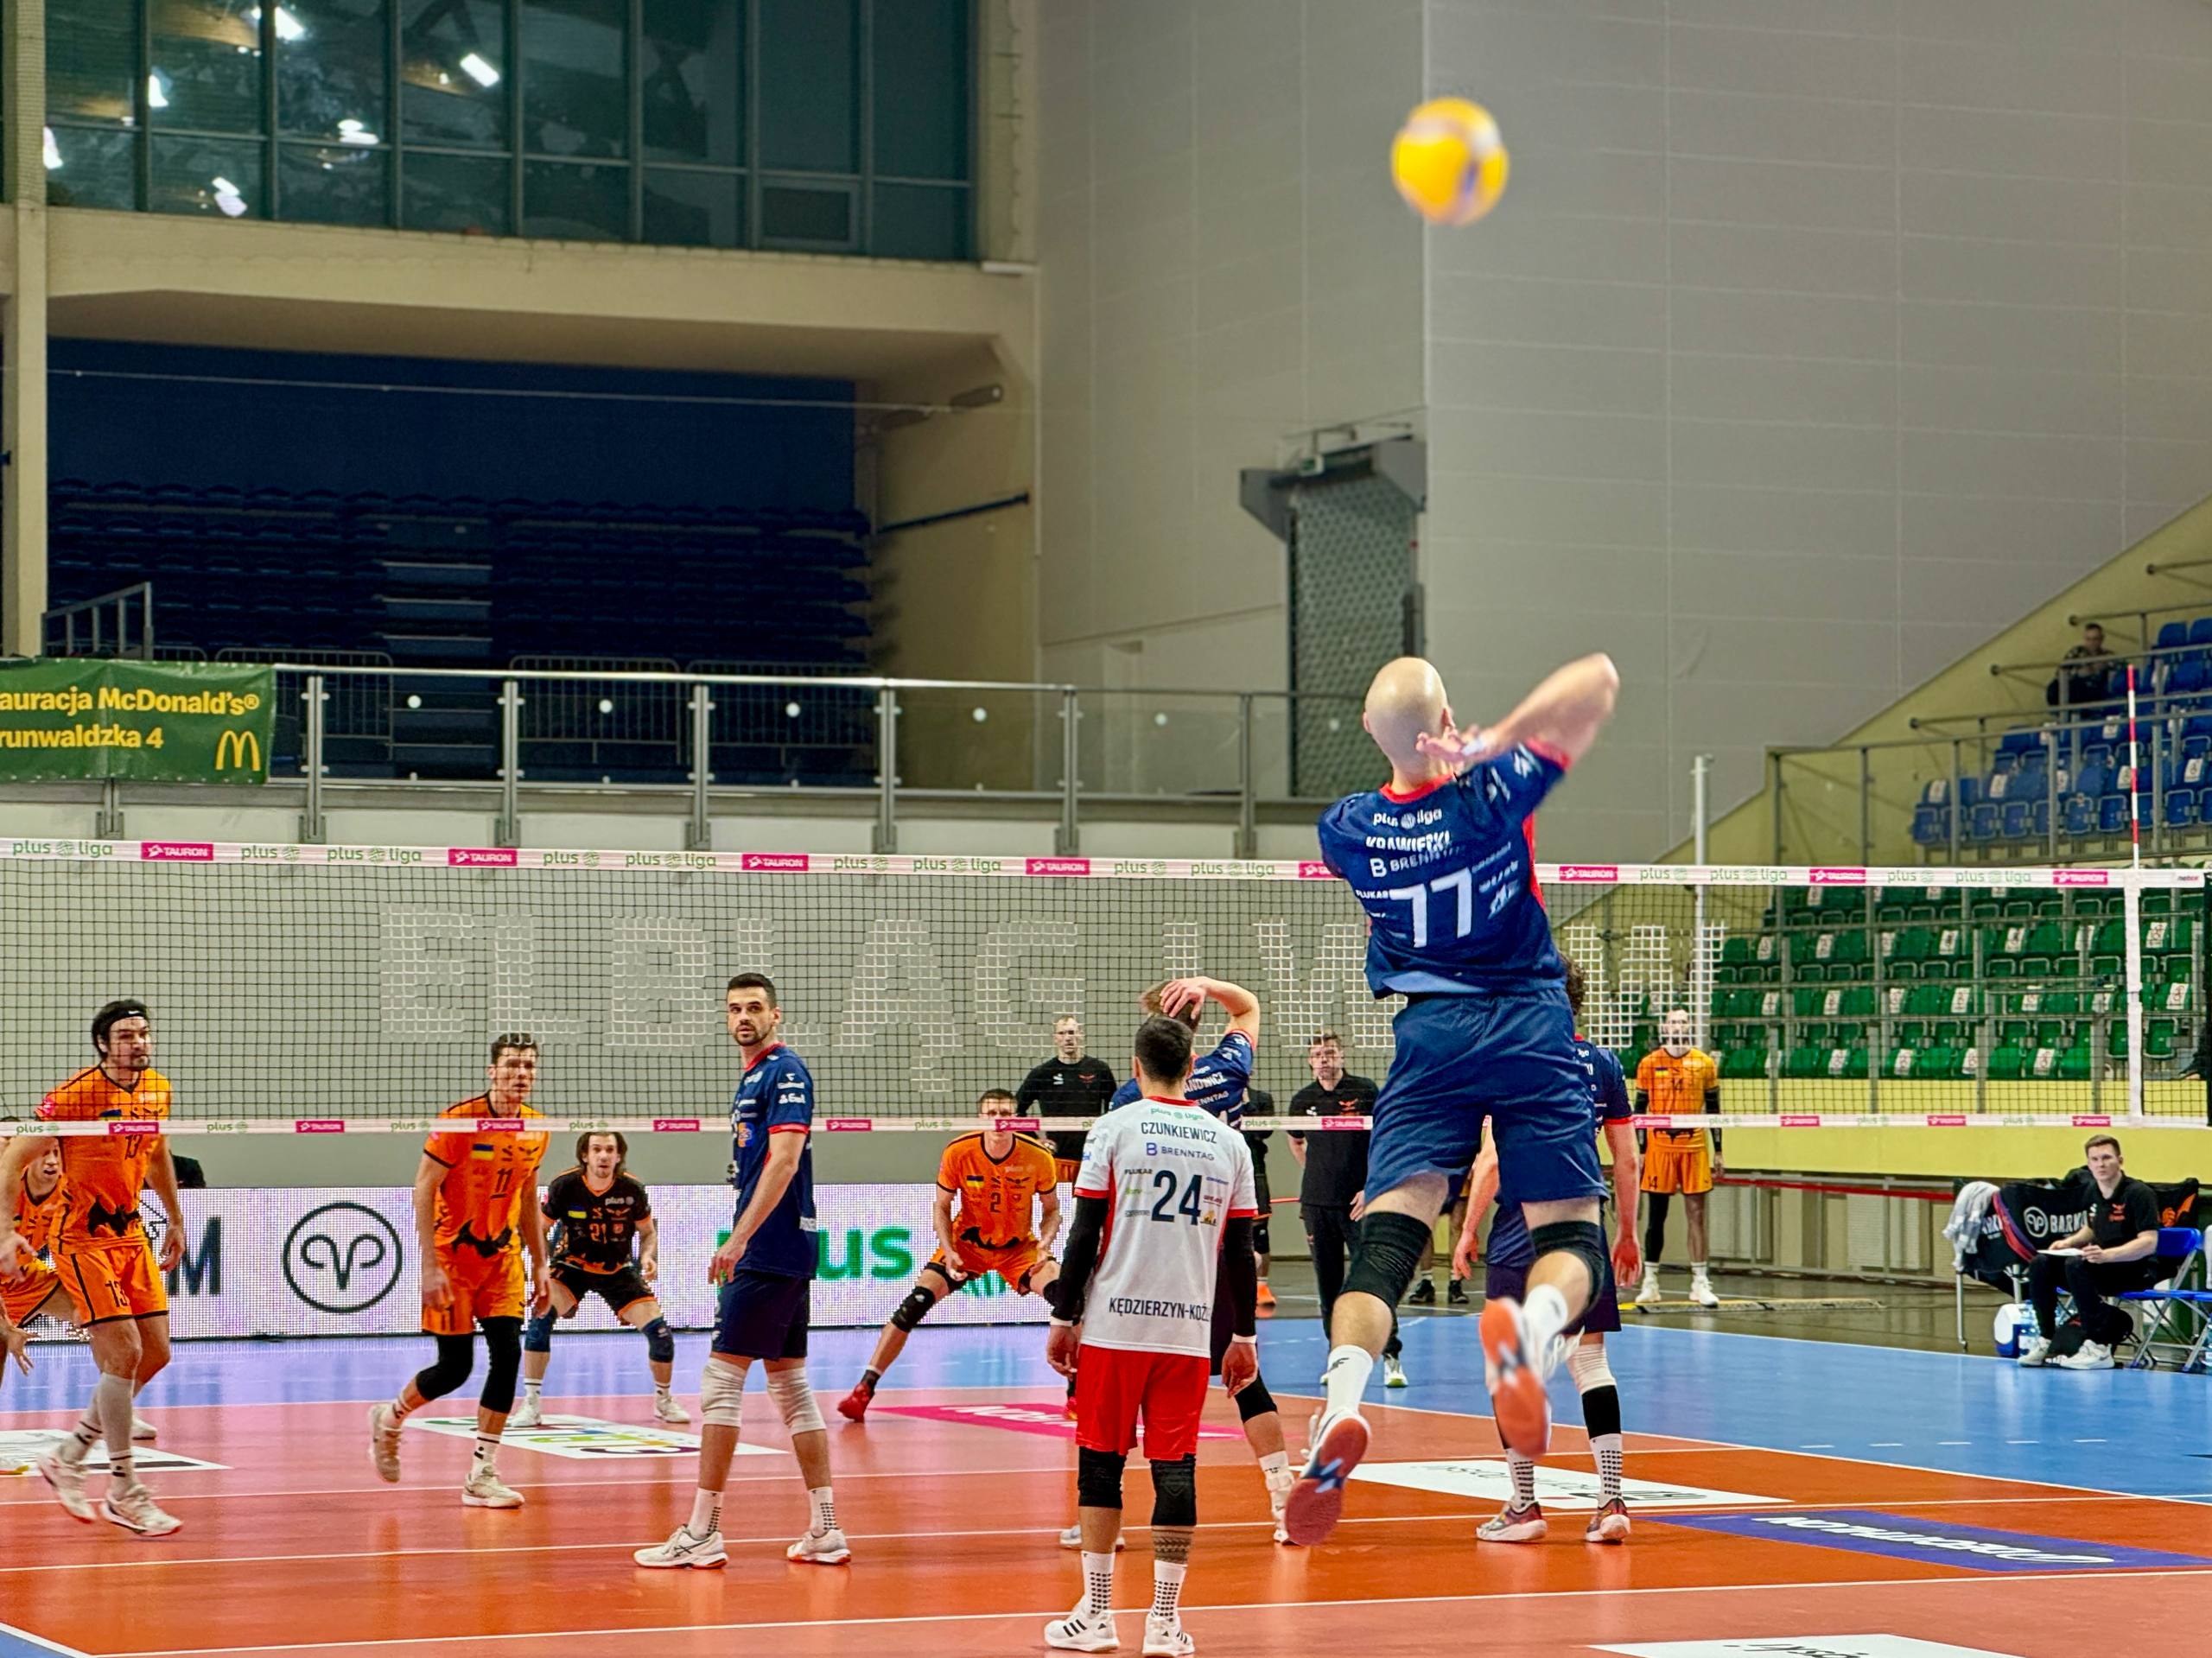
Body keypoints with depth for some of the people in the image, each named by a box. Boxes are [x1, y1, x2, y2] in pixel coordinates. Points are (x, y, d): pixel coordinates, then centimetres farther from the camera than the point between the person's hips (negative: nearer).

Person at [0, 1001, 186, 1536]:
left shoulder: (158, 1091, 4)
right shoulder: (75, 1095, -18)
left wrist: (175, 1220, 26)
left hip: (132, 1234, 8)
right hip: (83, 1237, -8)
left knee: (155, 1354, 5)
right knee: (123, 1353, -14)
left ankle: (68, 1457, 20)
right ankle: (125, 1494, -5)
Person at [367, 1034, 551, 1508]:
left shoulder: (535, 1130, 2)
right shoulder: (459, 1121, -17)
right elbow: (424, 1189, -15)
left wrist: (540, 1267, 12)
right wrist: (430, 1267, -20)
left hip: (502, 1255, 5)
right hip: (452, 1252, -5)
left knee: (507, 1355, -8)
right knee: (455, 1366, -4)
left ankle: (482, 1476, 0)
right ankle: (389, 1419, 27)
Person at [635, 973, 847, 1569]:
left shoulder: (785, 1072, -12)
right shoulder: (753, 1078, 18)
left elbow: (784, 1161, -22)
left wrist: (739, 1238, -27)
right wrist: (743, 1241, 22)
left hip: (769, 1253, -10)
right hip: (786, 1255, 10)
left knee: (721, 1382, -8)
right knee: (790, 1385, 10)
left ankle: (703, 1533, -7)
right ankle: (825, 1531, 10)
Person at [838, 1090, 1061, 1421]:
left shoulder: (1038, 1156, -17)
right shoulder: (958, 1152, -18)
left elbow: (1051, 1210, -3)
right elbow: (941, 1207, -6)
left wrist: (1045, 1244, -22)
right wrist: (948, 1251, -20)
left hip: (1019, 1248, 0)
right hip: (966, 1244, 0)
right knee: (915, 1303, -17)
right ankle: (864, 1389, -11)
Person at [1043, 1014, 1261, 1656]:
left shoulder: (1116, 1129, -1)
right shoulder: (1228, 1141, 7)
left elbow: (1085, 1234, -3)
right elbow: (1240, 1251, 8)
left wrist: (1064, 1317, 3)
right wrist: (1244, 1335, 15)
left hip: (1113, 1324, -2)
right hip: (1188, 1331, 2)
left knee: (1101, 1462, 6)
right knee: (1175, 1469, 3)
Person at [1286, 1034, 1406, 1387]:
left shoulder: (1365, 1091, -3)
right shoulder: (1303, 1100, 8)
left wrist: (1371, 1187, -9)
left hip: (1360, 1201, -4)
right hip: (1317, 1203, 4)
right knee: (1328, 1282, 5)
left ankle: (1391, 1358, -7)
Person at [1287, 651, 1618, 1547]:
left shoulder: (1347, 829, -2)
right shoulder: (1494, 794, -10)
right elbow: (1598, 679, -7)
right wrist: (1492, 743, -9)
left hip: (1430, 1035, 2)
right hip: (1531, 1033, -2)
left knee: (1385, 1238, -6)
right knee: (1571, 1235, 1)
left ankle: (1342, 1401, -32)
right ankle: (1530, 1327, -35)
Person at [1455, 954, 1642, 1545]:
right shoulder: (1602, 1062, 7)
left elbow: (1494, 1157, -11)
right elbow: (1627, 1159, 9)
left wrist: (1468, 1230, -3)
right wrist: (1627, 1233, 18)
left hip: (1519, 1239, -5)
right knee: (1591, 1360, 6)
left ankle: (1524, 1505, 5)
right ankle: (1611, 1501, -2)